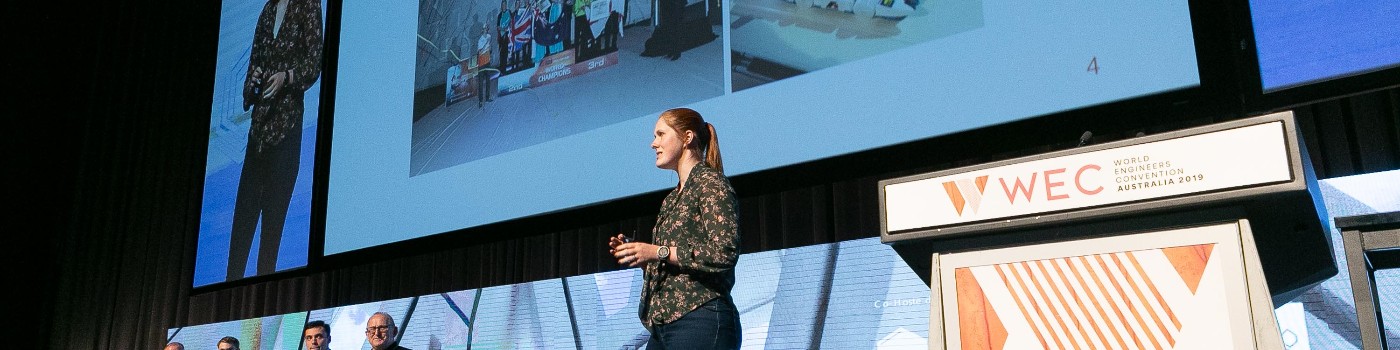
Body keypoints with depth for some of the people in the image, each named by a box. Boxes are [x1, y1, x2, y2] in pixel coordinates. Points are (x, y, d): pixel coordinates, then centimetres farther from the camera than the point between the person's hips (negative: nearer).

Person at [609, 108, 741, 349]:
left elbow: (725, 253, -17)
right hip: (663, 323, 8)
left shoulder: (709, 182, -3)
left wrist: (657, 252, -16)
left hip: (699, 321, -8)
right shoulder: (674, 197, 22)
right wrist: (638, 254, 6)